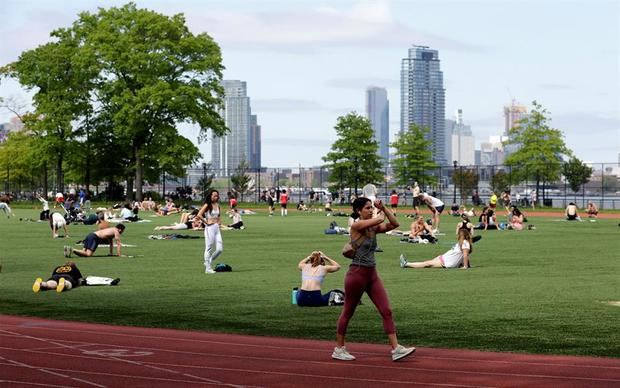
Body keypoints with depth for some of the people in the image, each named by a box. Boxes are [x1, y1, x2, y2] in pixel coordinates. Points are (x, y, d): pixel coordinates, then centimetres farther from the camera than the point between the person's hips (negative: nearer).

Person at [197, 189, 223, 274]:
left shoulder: (217, 205, 13)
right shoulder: (207, 205, -8)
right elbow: (199, 215, -20)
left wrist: (219, 221, 12)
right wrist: (206, 222, -14)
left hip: (217, 228, 7)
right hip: (210, 228, -7)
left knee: (220, 249, 2)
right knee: (209, 248, -1)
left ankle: (208, 262, 21)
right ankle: (208, 268, 6)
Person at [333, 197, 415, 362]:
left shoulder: (373, 227, 8)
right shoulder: (356, 225, -14)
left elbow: (394, 224, 1)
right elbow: (379, 220, -25)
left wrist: (384, 208, -2)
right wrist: (381, 213, -2)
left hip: (372, 274, 7)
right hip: (357, 274, -7)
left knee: (387, 311, -2)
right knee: (348, 312, 7)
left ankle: (396, 348, -3)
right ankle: (338, 349, 19)